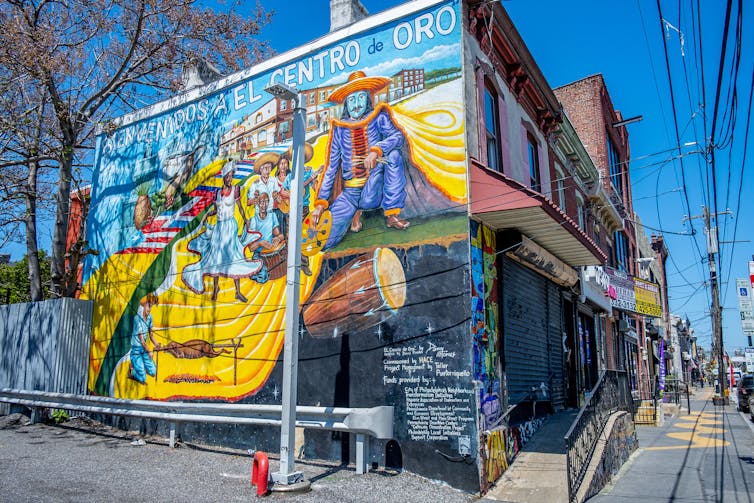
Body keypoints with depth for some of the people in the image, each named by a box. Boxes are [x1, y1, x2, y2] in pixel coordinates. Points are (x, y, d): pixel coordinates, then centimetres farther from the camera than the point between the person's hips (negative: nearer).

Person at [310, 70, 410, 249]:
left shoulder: (378, 118, 4)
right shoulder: (340, 129, 6)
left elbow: (398, 136, -14)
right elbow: (331, 167, 6)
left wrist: (376, 150, -32)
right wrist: (321, 202, 0)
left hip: (374, 191, -1)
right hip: (350, 193, 1)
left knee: (393, 154, -27)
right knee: (326, 245, -15)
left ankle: (392, 214, -17)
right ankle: (354, 214, 17)